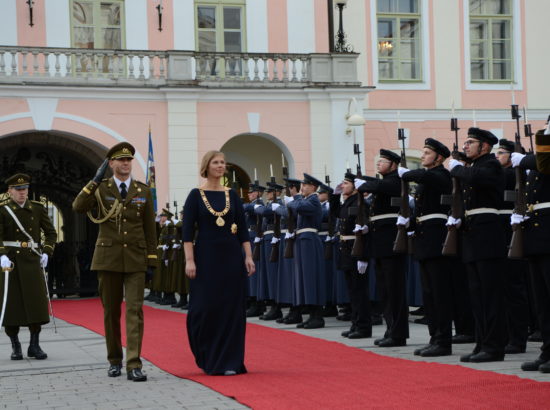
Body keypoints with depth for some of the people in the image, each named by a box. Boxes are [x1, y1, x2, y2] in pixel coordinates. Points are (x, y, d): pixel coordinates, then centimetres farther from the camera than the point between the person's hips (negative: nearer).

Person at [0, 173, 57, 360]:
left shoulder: (38, 209, 7)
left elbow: (51, 233, 14)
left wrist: (46, 253, 1)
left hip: (33, 261, 2)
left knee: (37, 301, -5)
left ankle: (34, 345, 3)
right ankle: (15, 346, 9)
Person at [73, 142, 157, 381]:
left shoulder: (143, 191, 7)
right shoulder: (100, 189, 3)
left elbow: (150, 229, 8)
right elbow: (78, 207, -15)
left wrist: (151, 261, 4)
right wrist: (95, 180, -17)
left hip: (136, 260, 0)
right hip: (108, 258, 0)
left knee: (134, 311, -9)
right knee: (111, 312, 8)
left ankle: (134, 365, -12)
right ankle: (114, 361, 22)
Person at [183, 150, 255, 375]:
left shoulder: (232, 195, 8)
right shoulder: (196, 195, -1)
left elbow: (243, 229, 8)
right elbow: (188, 231, -5)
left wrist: (248, 257, 0)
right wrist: (189, 260, -13)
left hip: (231, 256, 3)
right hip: (206, 257, -3)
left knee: (232, 307, 0)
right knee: (206, 308, -3)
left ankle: (229, 361, 6)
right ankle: (206, 358, 18)